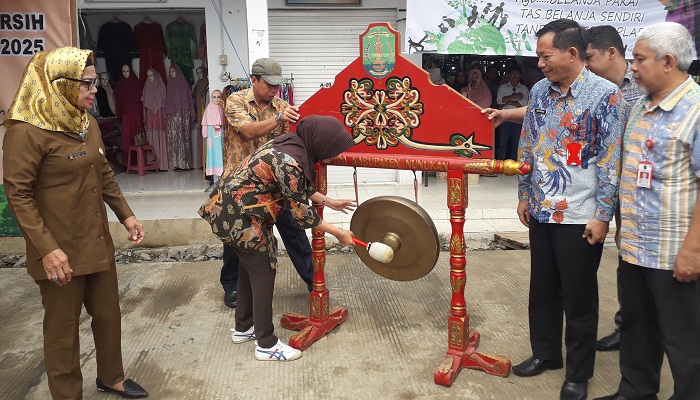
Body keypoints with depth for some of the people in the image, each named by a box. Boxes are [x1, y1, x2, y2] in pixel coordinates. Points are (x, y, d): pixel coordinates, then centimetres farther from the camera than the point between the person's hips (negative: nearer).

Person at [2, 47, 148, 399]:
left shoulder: (87, 123, 8)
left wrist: (126, 215, 11)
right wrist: (47, 249, -23)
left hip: (98, 243, 7)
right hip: (60, 251, -7)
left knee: (108, 315, 18)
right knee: (63, 328, 9)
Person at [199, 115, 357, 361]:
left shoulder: (292, 143, 1)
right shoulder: (290, 162, -27)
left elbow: (300, 188, 14)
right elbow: (300, 211, -18)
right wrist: (339, 233, -11)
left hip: (228, 208, 10)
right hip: (239, 217, -10)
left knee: (249, 266, 20)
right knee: (263, 272, -1)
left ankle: (243, 327, 35)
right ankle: (266, 345, 11)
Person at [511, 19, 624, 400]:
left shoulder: (605, 94, -11)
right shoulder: (539, 91, 5)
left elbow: (612, 159, -12)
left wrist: (602, 216, -13)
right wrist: (524, 195, 12)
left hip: (580, 216, -5)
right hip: (541, 211, 5)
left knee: (578, 297, 8)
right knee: (542, 289, 17)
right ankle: (545, 353, 37)